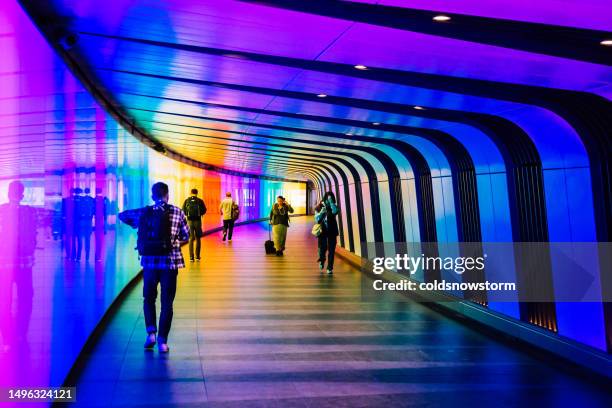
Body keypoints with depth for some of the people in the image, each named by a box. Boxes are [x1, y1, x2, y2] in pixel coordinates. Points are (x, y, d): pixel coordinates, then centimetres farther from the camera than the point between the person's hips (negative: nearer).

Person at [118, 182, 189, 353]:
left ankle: (151, 332, 3)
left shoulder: (143, 212, 4)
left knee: (149, 299, 19)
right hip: (170, 261, -1)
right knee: (167, 303, 5)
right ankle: (162, 340, 1)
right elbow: (185, 237, 5)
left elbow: (122, 215, 19)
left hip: (149, 261, 1)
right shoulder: (177, 212, 0)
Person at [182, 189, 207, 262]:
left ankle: (191, 257, -1)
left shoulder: (187, 200, 1)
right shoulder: (200, 201, -3)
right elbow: (204, 210, -3)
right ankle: (197, 256, 11)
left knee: (191, 239, 6)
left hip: (190, 220, 1)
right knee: (198, 239, 10)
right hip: (198, 220, -1)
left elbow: (183, 211, -1)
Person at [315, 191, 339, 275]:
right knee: (323, 248, -4)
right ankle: (322, 260, 29)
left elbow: (335, 211, -23)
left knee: (331, 250, -3)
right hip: (322, 230, 0)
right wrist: (321, 212, -20)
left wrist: (331, 202, -22)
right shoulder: (319, 207, 1)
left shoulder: (334, 206, 1)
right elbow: (316, 219, -4)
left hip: (332, 231, 1)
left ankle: (330, 268, 4)